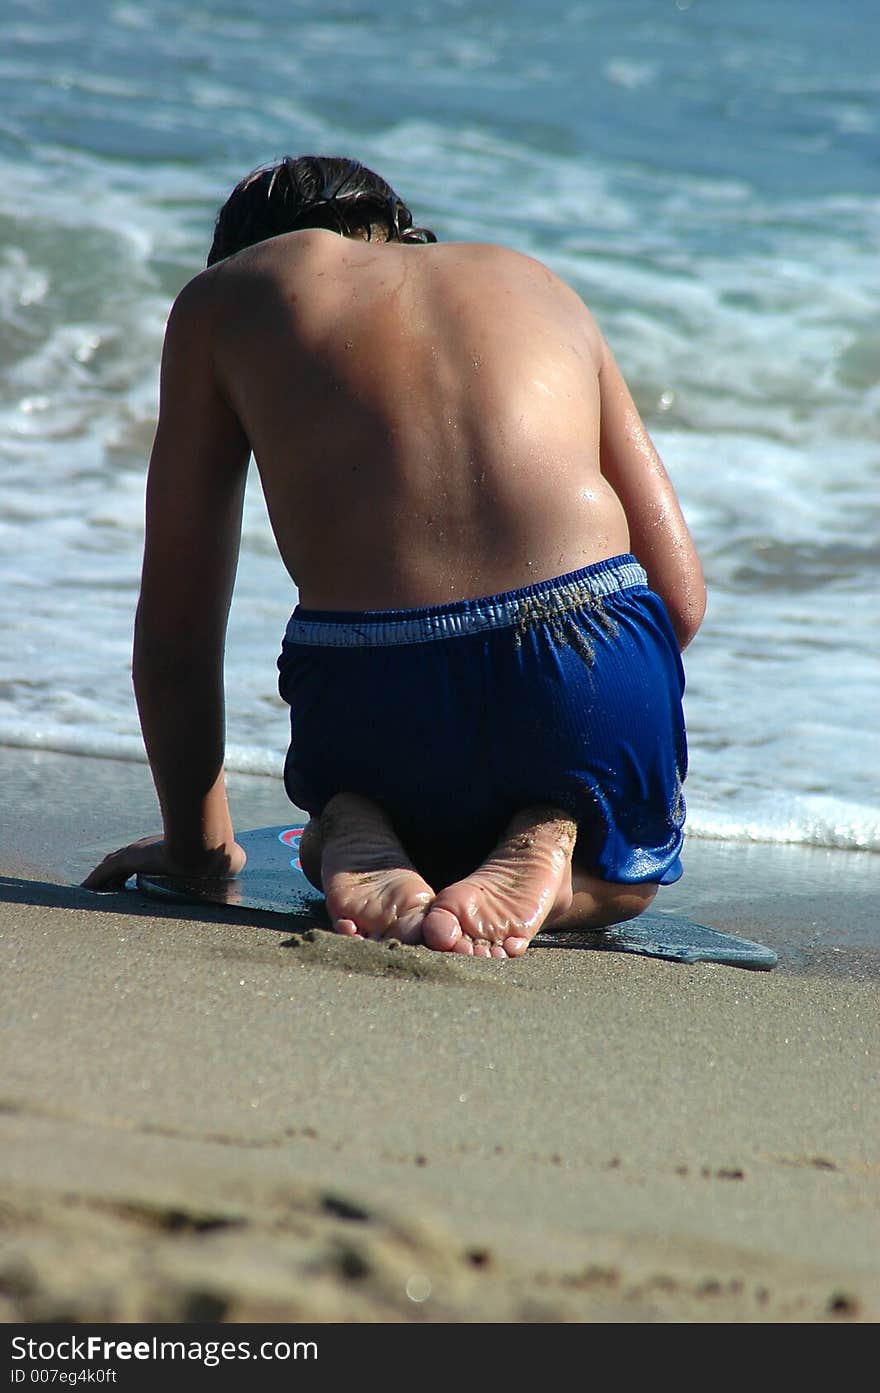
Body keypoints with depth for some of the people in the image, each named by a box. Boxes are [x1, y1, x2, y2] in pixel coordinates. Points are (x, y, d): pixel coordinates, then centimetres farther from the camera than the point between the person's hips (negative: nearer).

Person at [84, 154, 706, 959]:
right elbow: (681, 596, 20)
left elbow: (176, 610, 22)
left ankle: (357, 838, 2)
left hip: (371, 694, -1)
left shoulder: (226, 295, 23)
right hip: (590, 664, 1)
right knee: (625, 877, 37)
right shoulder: (535, 284, 28)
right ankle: (543, 844, 2)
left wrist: (195, 841, 34)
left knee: (331, 828, 38)